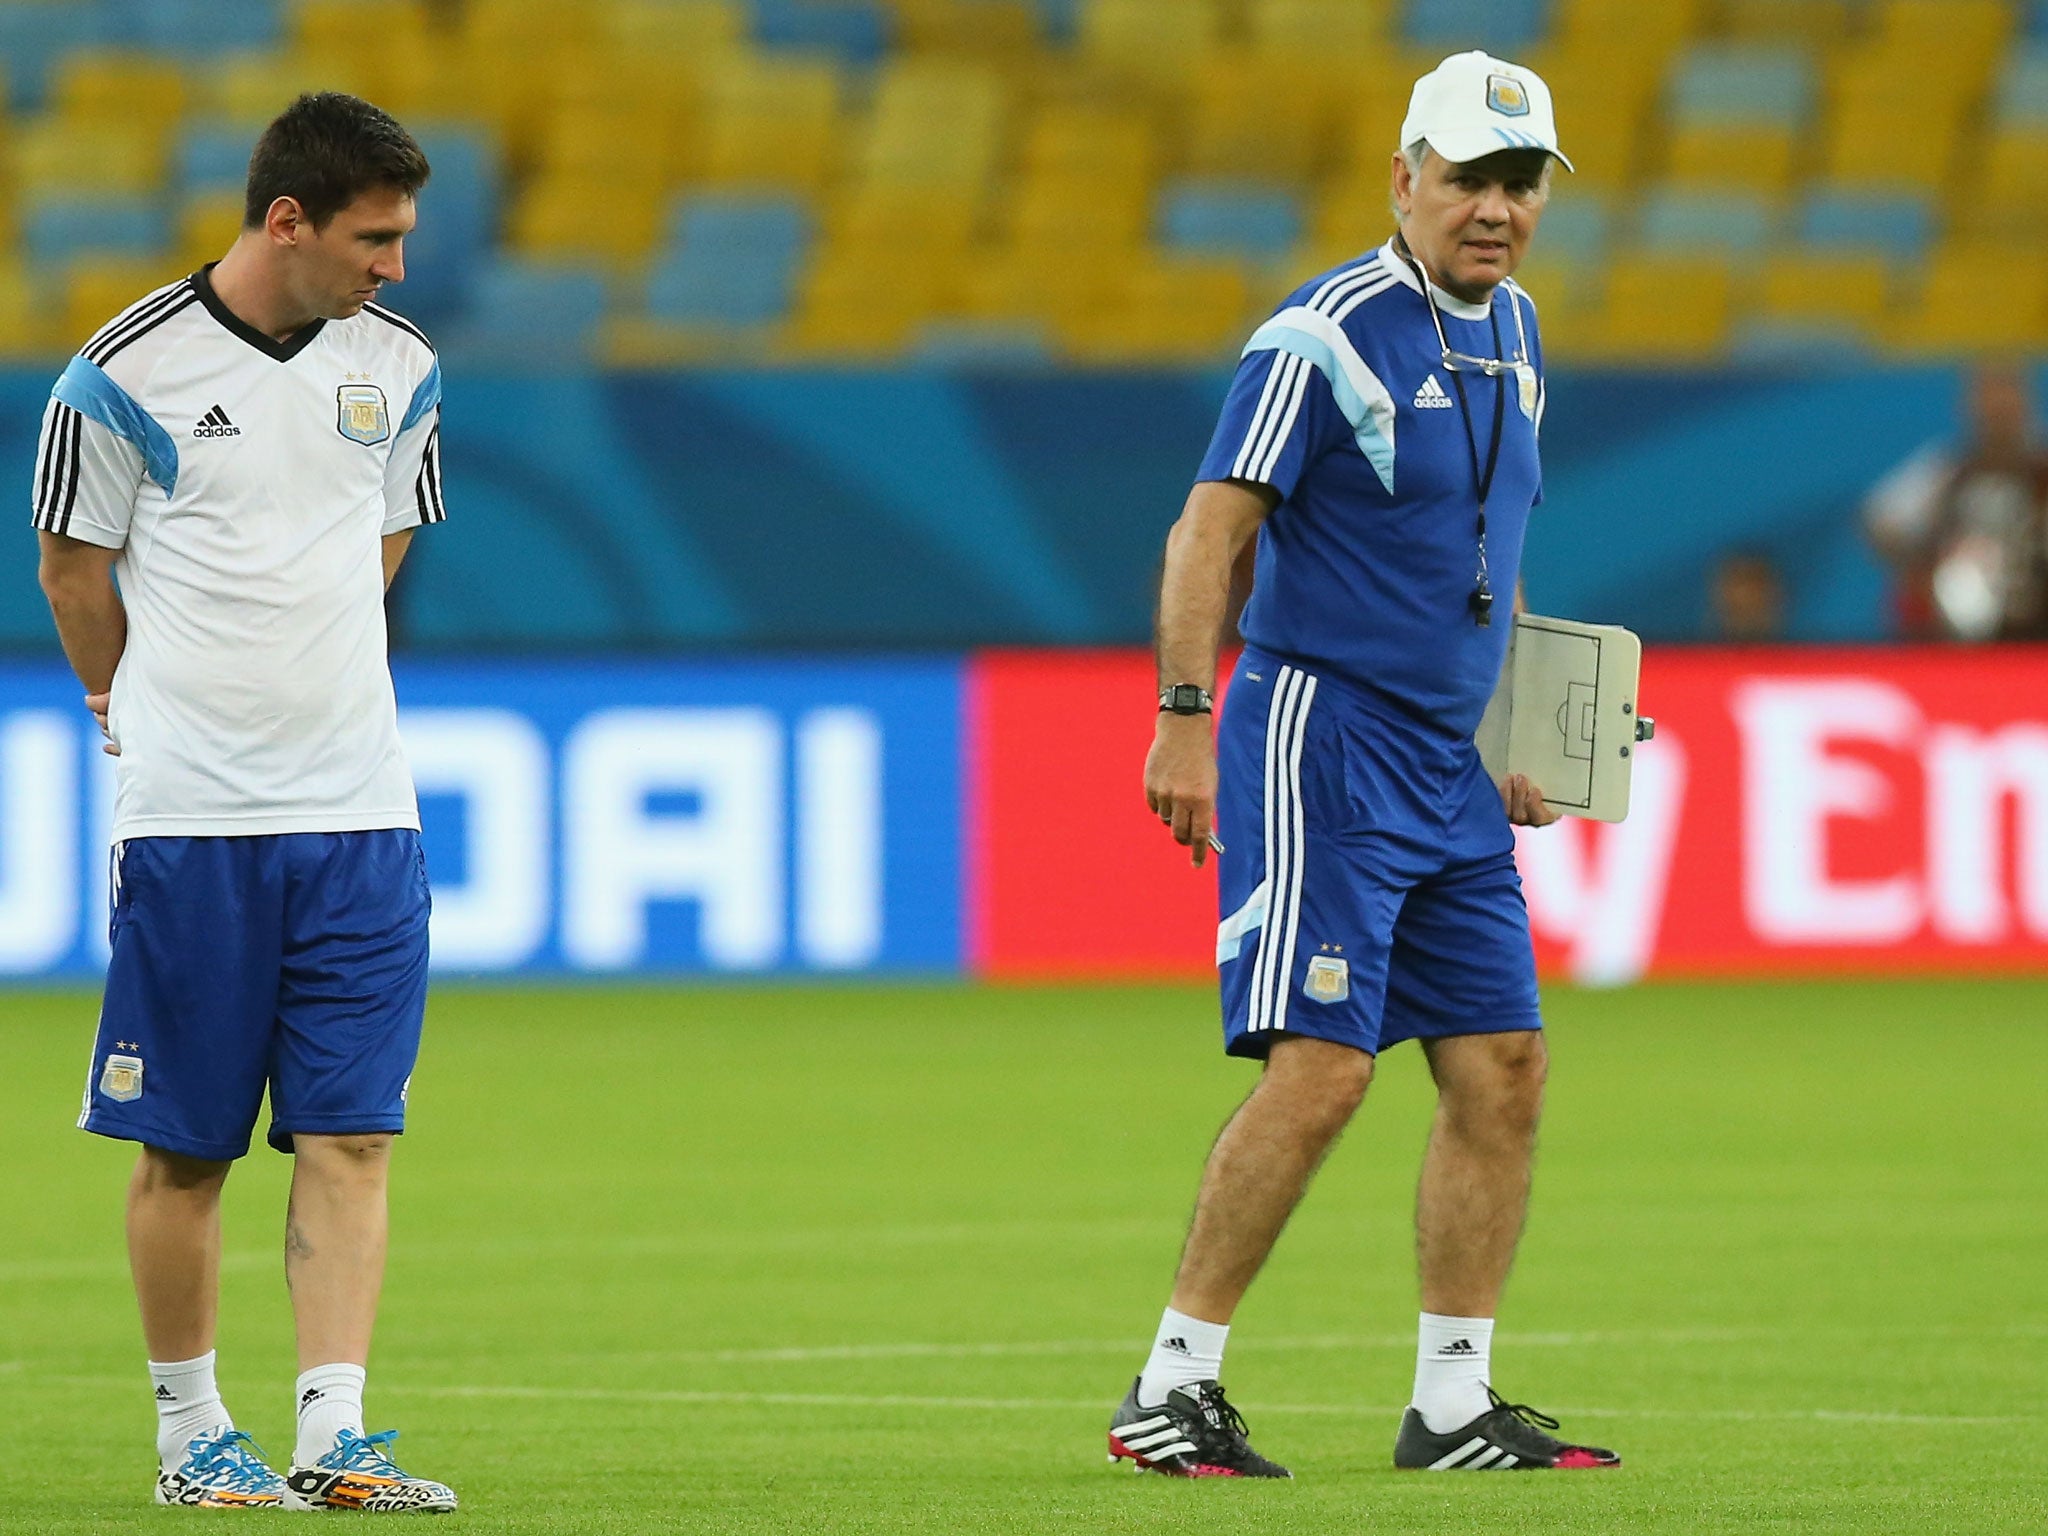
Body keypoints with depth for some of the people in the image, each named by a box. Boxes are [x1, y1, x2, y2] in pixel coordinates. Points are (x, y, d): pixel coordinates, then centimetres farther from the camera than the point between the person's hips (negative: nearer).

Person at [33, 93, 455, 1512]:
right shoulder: (128, 371, -8)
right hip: (187, 813, -4)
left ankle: (335, 1435, -6)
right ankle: (191, 1433, 13)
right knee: (186, 1147, 2)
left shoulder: (399, 368, 6)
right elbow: (74, 566, 5)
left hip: (359, 810, 4)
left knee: (351, 1136, -4)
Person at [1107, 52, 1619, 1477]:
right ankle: (1173, 1387, -8)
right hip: (1320, 733, -8)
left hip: (1449, 771, 8)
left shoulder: (1514, 335, 14)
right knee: (1319, 1069, -15)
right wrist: (1184, 718, -26)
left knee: (1503, 1067, 4)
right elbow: (1211, 528, -17)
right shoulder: (1328, 337, -12)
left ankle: (1455, 1407, 11)